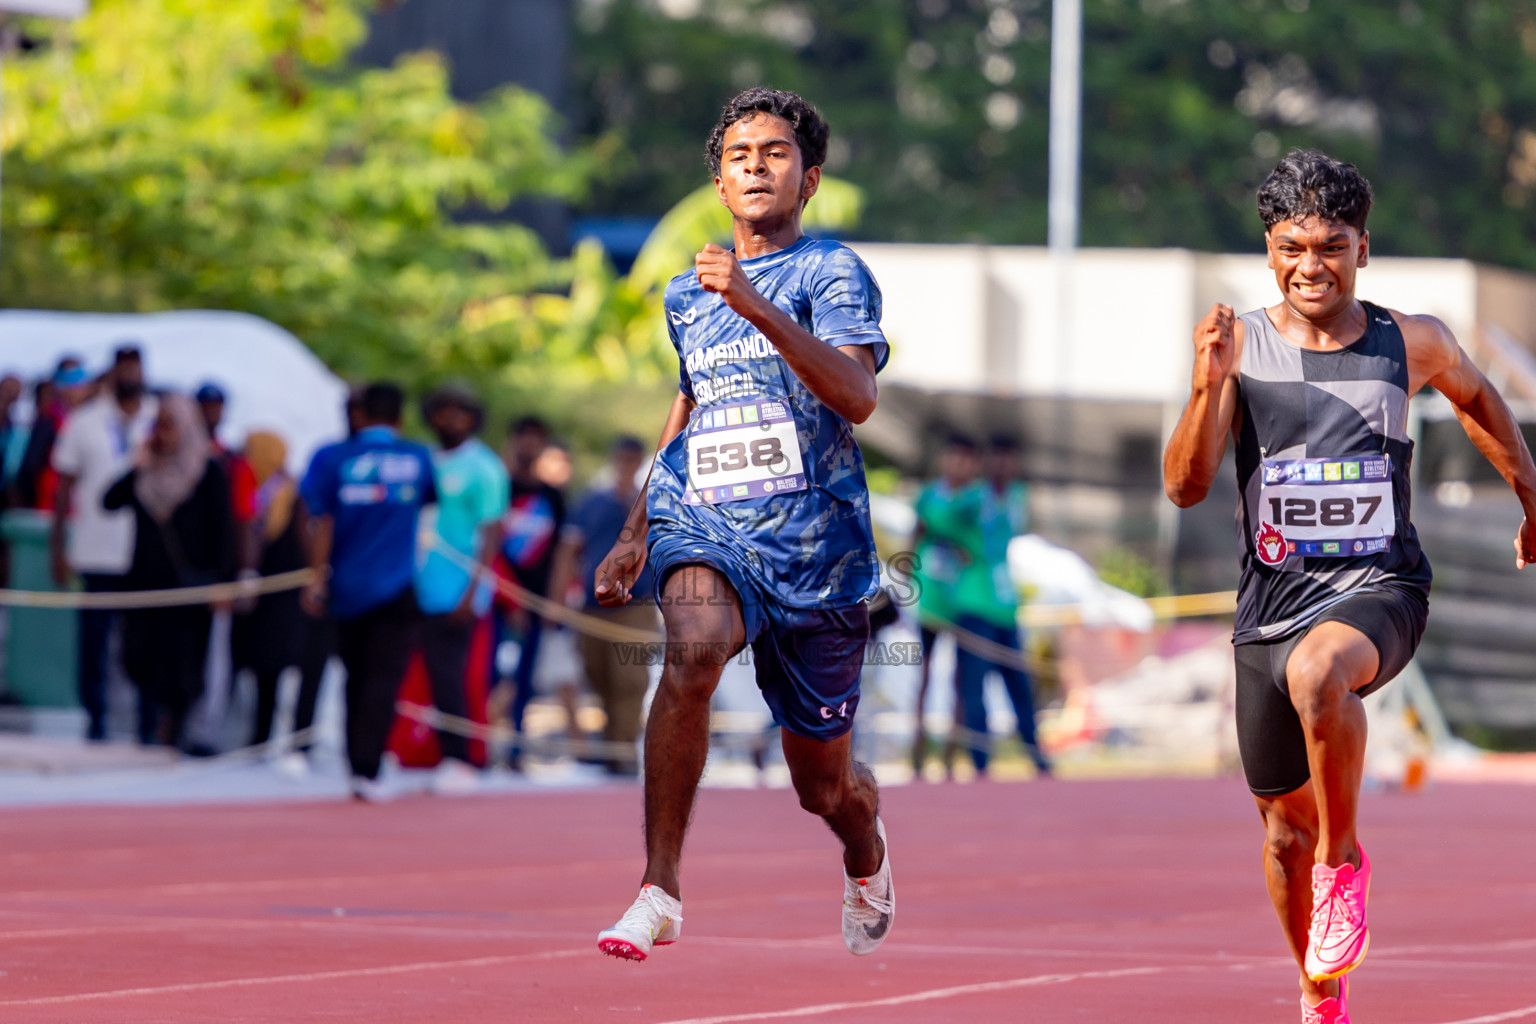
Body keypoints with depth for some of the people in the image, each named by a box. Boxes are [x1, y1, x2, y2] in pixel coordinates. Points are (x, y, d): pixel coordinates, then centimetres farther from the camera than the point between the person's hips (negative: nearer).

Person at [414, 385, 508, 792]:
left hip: (456, 594, -6)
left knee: (447, 677, -7)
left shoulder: (483, 468, -4)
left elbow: (491, 534, -8)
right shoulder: (426, 463, 16)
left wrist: (472, 593, -15)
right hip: (420, 590, 6)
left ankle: (458, 762, -1)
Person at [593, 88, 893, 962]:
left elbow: (858, 398, -21)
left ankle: (867, 851, 48)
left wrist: (761, 310, -32)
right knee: (695, 649, -34)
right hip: (705, 527, 2)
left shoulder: (833, 271, -4)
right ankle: (660, 890, -31)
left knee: (824, 784, 9)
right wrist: (637, 532, 30)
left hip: (815, 545, -2)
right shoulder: (687, 294, 13)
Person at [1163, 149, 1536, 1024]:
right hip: (1273, 597, 2)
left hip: (1379, 589, -2)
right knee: (1286, 828, 11)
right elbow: (1186, 487, -11)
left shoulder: (1412, 344, -1)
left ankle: (1346, 861, -17)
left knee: (1316, 672, -38)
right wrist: (1210, 387, -26)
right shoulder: (1242, 346, -3)